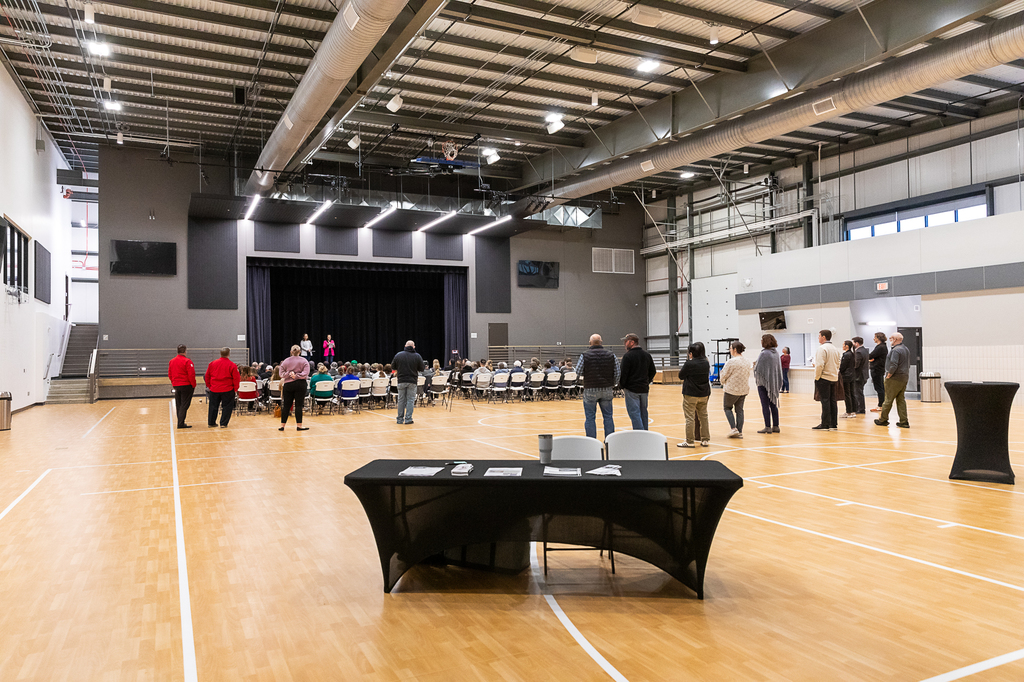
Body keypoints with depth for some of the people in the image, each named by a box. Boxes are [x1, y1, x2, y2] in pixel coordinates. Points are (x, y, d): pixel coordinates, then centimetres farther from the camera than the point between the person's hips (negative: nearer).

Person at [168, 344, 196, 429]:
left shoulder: (171, 361, 8)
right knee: (184, 405, -4)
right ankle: (181, 423, -8)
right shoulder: (187, 361, -14)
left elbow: (169, 374, 14)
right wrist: (193, 385, -5)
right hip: (186, 386, -6)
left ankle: (180, 422, 19)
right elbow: (191, 375, -16)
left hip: (176, 386, 6)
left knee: (178, 405, 13)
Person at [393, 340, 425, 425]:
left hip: (401, 381, 2)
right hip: (412, 381, -1)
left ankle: (400, 419, 13)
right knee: (410, 400, 3)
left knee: (401, 400, 9)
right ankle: (408, 419, 0)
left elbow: (393, 366, 7)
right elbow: (421, 369, 0)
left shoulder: (398, 355, -1)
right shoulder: (417, 356, -4)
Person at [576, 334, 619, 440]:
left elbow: (578, 371, -2)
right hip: (607, 389, 3)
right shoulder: (611, 355, 2)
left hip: (590, 389, -3)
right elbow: (617, 373, 4)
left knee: (590, 418, 4)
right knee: (608, 417, 11)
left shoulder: (584, 355, -7)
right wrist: (613, 385, 19)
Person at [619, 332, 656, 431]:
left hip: (631, 389, -7)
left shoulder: (628, 356, -12)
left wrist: (622, 386, -2)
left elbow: (623, 373, -14)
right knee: (643, 413, 15)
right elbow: (653, 372, 14)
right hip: (644, 389, 7)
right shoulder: (647, 355, 9)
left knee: (634, 413, -6)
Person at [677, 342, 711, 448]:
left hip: (691, 395, -6)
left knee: (690, 418, -1)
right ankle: (705, 440, 18)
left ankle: (690, 441, 1)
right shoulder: (706, 363, 2)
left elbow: (681, 377, -6)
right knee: (704, 417, 14)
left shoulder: (689, 364, -15)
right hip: (704, 394, 6)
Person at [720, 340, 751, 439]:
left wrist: (723, 383, 10)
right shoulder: (747, 361, 5)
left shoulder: (731, 362, -19)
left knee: (727, 407, 12)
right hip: (744, 389, 6)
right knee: (739, 410, 13)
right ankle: (740, 432, 13)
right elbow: (748, 375, 14)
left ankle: (734, 428, -1)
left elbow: (723, 376, -12)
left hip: (732, 389, -6)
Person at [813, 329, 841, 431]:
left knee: (825, 401, -6)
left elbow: (820, 365, -19)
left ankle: (825, 425, -4)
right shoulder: (835, 349, 14)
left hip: (824, 378, -8)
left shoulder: (822, 348, -13)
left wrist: (816, 377, -11)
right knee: (833, 401, 9)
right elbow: (837, 364, 18)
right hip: (834, 378, 8)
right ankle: (834, 424, 11)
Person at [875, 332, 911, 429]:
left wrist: (889, 375, -15)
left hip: (895, 379, -9)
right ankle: (904, 421, 9)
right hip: (904, 378, 9)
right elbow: (908, 364, 20)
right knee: (901, 400, 11)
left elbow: (894, 365, -26)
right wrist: (904, 374, 19)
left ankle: (883, 419, 10)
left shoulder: (896, 350, -18)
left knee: (888, 399, 1)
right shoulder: (906, 349, 14)